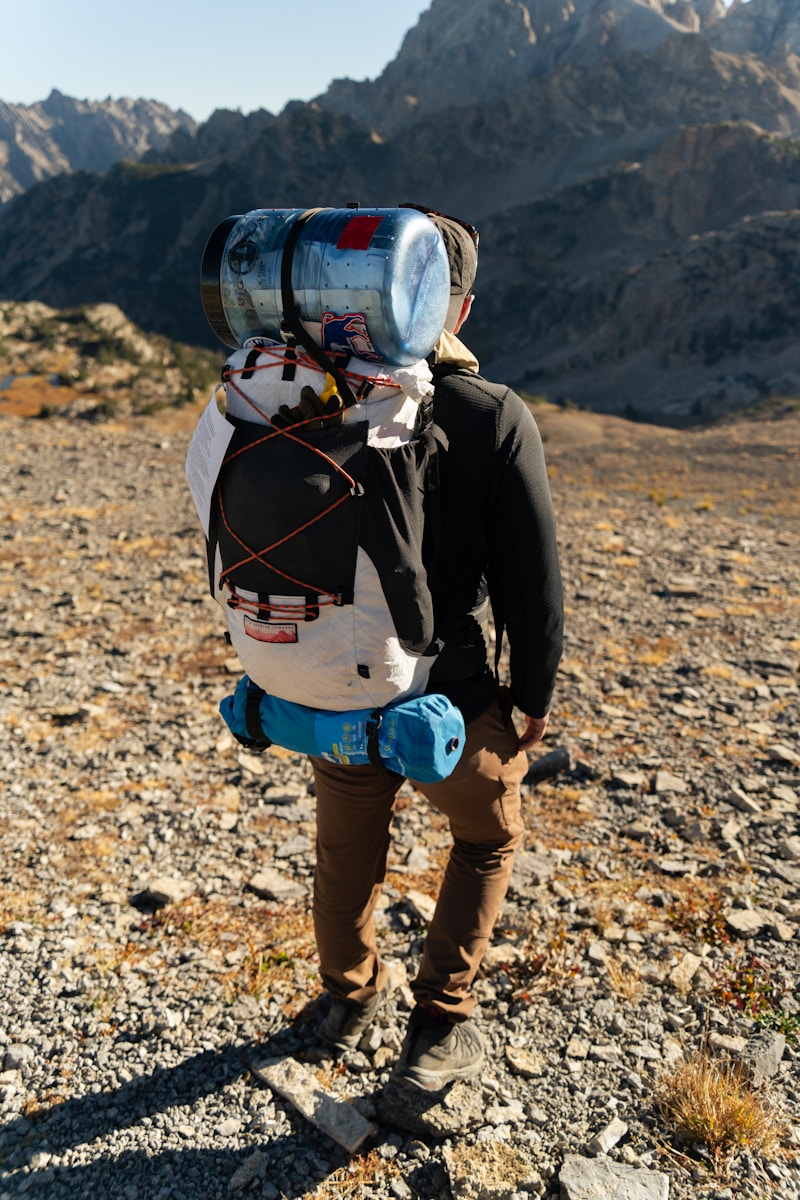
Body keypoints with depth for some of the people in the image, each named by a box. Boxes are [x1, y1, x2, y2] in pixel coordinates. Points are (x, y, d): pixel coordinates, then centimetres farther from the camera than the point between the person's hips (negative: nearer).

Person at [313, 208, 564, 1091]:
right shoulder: (498, 419, -18)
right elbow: (533, 583, -17)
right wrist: (534, 698, 0)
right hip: (450, 701, -3)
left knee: (347, 850, 27)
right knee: (488, 839, 26)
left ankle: (349, 999, 52)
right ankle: (437, 1027, 28)